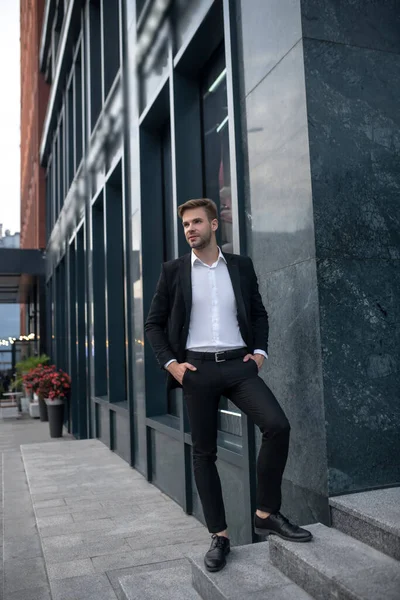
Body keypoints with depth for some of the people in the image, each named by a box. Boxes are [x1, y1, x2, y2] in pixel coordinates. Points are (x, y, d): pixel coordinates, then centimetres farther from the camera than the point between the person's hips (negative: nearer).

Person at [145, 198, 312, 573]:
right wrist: (170, 363, -5)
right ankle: (219, 536, 17)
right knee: (204, 452, 3)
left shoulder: (241, 266, 9)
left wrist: (260, 350, 2)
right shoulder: (173, 271, 5)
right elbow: (153, 324, 7)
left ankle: (267, 514, 2)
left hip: (238, 364, 1)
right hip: (197, 369, 0)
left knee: (277, 425, -17)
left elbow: (259, 313, 17)